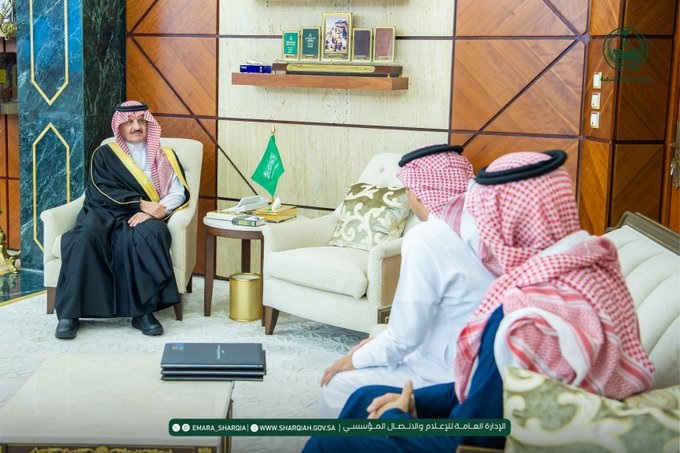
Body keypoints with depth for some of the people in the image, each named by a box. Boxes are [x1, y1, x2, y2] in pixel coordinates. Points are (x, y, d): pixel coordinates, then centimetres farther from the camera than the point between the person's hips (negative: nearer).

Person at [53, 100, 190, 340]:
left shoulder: (164, 156, 19)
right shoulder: (104, 154, 16)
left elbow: (179, 192, 5)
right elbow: (104, 191, 0)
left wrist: (151, 211, -13)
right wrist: (141, 203, -13)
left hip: (141, 219, 0)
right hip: (106, 213, 0)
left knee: (148, 234, -37)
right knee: (85, 237, -35)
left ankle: (143, 311, -34)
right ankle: (69, 312, -31)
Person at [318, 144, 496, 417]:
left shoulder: (427, 237, -20)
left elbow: (404, 337, -17)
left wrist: (355, 360, 0)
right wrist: (378, 342, 15)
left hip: (451, 376, -9)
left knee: (338, 385, 2)